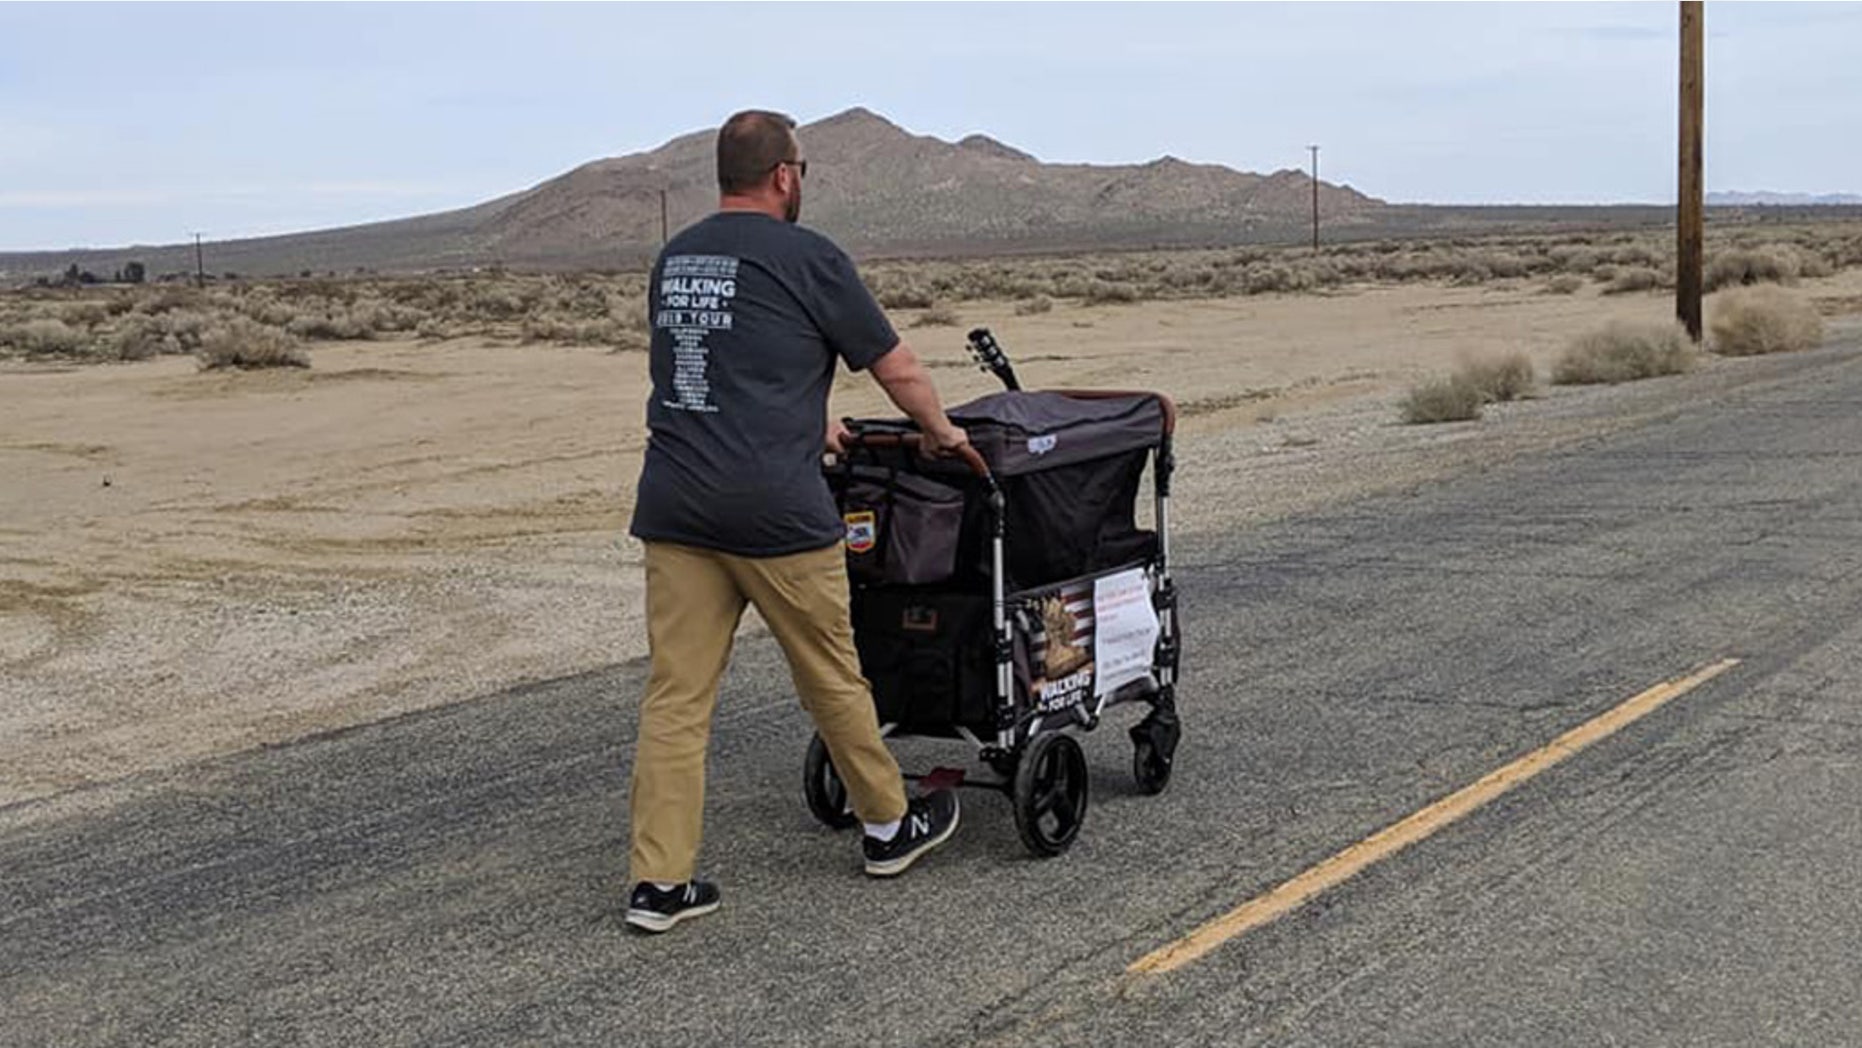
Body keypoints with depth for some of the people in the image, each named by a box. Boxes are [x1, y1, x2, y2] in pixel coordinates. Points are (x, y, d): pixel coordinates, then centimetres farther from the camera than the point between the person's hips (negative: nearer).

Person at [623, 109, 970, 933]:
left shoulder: (672, 260, 15)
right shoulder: (806, 258, -5)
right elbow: (897, 369, 2)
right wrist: (941, 431, 21)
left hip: (675, 505, 5)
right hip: (775, 511, -5)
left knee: (675, 695, 4)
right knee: (832, 678, 11)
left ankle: (659, 880, 4)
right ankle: (890, 828, 29)